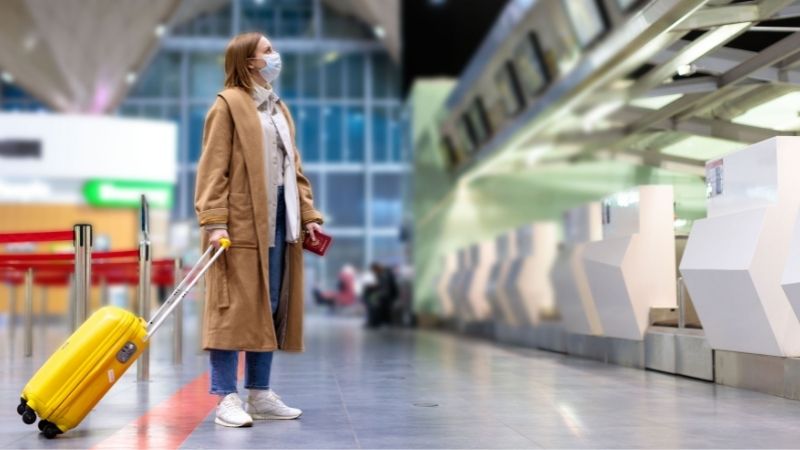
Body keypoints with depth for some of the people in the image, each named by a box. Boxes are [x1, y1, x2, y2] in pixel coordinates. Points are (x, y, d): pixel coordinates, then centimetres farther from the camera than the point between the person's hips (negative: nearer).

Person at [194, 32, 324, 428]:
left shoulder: (279, 108, 20)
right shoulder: (228, 104, -4)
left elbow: (293, 167, 20)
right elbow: (213, 168, -10)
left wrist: (308, 214, 12)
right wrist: (214, 221, -19)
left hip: (278, 219, 8)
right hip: (241, 222, -8)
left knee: (270, 310, 9)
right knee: (234, 309, -6)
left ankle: (259, 394, 17)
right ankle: (227, 398, -2)